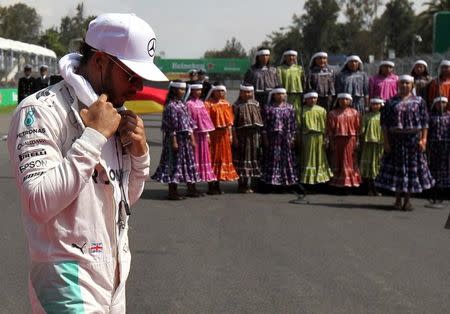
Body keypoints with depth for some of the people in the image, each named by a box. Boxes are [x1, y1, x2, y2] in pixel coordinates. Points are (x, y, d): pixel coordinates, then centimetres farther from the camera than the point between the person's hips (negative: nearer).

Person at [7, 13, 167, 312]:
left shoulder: (114, 114, 10)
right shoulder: (40, 112, -13)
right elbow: (40, 203, -24)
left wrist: (139, 152, 0)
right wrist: (94, 136, -21)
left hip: (115, 277, 8)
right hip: (69, 281, -8)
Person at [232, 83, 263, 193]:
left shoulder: (255, 104, 10)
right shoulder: (237, 106, -3)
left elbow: (260, 121, 11)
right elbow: (233, 123, -7)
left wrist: (260, 134, 5)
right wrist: (235, 138, -12)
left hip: (254, 135, 4)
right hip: (241, 135, -4)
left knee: (252, 156, 7)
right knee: (242, 158, -1)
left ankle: (247, 183, 17)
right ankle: (242, 184, 6)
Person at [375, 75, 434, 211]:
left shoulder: (419, 101, 4)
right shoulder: (391, 102, 5)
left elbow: (424, 122, 1)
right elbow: (384, 123, 2)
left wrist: (423, 139, -8)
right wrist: (386, 141, -5)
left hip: (413, 138, -1)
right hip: (395, 139, 1)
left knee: (412, 166, 1)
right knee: (396, 167, 3)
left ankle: (407, 200, 11)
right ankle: (398, 200, 14)